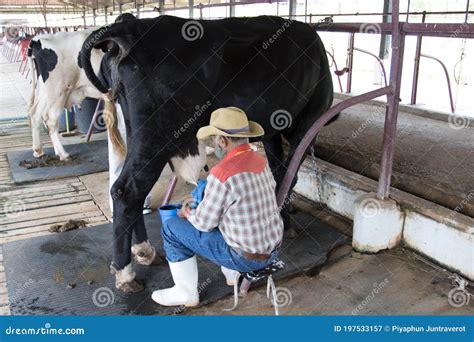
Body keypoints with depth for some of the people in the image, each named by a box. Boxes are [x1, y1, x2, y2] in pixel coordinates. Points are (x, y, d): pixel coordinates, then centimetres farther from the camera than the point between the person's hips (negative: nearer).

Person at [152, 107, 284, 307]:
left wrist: (188, 213, 8)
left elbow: (204, 223, -13)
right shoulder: (262, 162, 0)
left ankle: (186, 294, 17)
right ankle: (233, 274, 34)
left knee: (171, 228, 4)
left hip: (245, 257, -7)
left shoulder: (221, 175, -23)